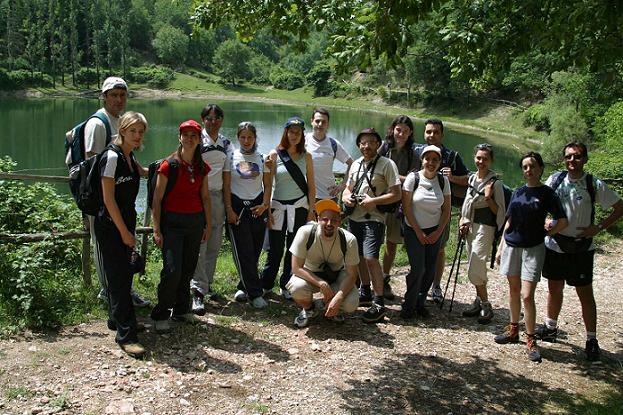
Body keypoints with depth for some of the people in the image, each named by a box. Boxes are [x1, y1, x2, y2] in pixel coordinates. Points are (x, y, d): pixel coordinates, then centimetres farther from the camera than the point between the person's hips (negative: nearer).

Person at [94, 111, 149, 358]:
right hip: (110, 226, -8)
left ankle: (116, 319, 30)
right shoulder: (112, 156, -16)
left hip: (125, 223, 9)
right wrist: (124, 232, -17)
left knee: (122, 275, 15)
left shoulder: (129, 156, 9)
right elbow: (108, 199, -19)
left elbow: (144, 171, 34)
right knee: (120, 277, -8)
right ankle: (126, 336, -4)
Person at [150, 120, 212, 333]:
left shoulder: (202, 167, 8)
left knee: (188, 269, 10)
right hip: (172, 221, -5)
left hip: (195, 221, 5)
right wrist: (157, 229, -10)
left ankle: (181, 310, 25)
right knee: (172, 269, -11)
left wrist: (208, 224, 13)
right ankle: (160, 315, 4)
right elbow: (157, 199, -7)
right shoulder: (169, 165, -8)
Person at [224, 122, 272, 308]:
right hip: (237, 206, -2)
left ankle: (244, 287, 21)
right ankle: (255, 293, -4)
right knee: (244, 252, -6)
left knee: (255, 251, 4)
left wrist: (265, 205, -4)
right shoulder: (231, 157, 2)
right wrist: (229, 209, -7)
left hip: (258, 206, 2)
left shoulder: (261, 158, 9)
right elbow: (226, 186, 0)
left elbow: (267, 185, 9)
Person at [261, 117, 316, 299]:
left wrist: (311, 211, 2)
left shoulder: (306, 156, 4)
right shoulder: (274, 155, -2)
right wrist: (267, 210, -6)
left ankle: (286, 286, 19)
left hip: (299, 206, 2)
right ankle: (265, 285, 16)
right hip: (278, 207, -2)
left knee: (294, 249, 6)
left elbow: (311, 186, 7)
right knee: (275, 249, 1)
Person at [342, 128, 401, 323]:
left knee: (370, 257, -17)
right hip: (354, 218, 7)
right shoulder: (356, 164, 14)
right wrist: (346, 197, 0)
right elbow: (348, 188, 23)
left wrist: (373, 201, -20)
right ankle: (365, 293, 31)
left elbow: (396, 195, -11)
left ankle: (379, 303, -11)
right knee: (359, 256, 15)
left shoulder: (387, 164, -7)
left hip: (373, 219, -7)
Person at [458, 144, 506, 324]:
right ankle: (479, 302, 24)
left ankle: (486, 306, 5)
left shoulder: (495, 183, -10)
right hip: (470, 226, 7)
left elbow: (500, 212, -10)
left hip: (485, 228, -7)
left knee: (474, 270, -10)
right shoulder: (472, 178, 10)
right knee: (474, 268, 11)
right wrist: (462, 219, 9)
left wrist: (489, 198, -24)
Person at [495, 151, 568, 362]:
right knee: (513, 290, 13)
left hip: (533, 249, -5)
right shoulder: (518, 192, 8)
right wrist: (501, 247, 11)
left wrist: (544, 234, -1)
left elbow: (563, 221, -5)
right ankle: (513, 329, 27)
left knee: (527, 295, -9)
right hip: (512, 246, 5)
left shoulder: (546, 193, -5)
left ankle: (531, 340, 3)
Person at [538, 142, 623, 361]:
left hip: (581, 248, -3)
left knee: (585, 293, 2)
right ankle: (550, 327, 35)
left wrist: (598, 227, -10)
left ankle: (591, 340, 13)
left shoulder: (594, 185, -8)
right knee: (554, 288, 16)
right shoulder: (554, 180, -1)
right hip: (555, 244, 3)